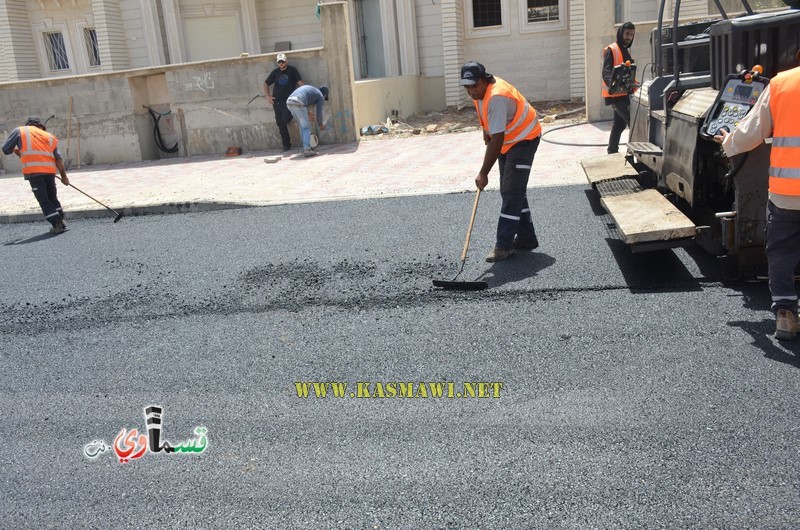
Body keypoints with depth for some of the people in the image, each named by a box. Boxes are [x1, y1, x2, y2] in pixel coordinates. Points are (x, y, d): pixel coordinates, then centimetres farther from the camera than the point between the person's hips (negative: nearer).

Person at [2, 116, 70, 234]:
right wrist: (64, 176, 13)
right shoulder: (49, 136, 19)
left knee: (43, 200, 2)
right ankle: (61, 221, 19)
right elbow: (58, 159, 11)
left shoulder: (20, 131, 12)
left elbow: (6, 149, 9)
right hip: (49, 170, 3)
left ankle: (57, 224, -3)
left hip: (33, 171, -3)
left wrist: (16, 151, 29)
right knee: (52, 198, 19)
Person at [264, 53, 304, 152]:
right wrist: (267, 96, 9)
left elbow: (299, 82, -2)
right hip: (276, 101, 3)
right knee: (280, 123, 0)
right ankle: (286, 144, 7)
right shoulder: (275, 72, 15)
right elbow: (266, 84, 22)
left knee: (285, 120, -20)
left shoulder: (292, 70, 6)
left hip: (288, 100, -3)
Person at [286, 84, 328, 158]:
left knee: (302, 125, 22)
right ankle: (306, 149, -7)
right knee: (306, 127, 4)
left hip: (289, 102, 7)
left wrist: (307, 113, 41)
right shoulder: (320, 96, 17)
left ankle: (306, 146, 27)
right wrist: (321, 125, 35)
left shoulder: (308, 88, 36)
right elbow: (319, 114, 16)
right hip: (298, 104, -7)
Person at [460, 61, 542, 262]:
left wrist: (483, 173, -33)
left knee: (512, 191, -15)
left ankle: (504, 245, -13)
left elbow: (497, 141, -35)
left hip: (524, 138, -10)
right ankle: (526, 238, 21)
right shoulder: (481, 90, -5)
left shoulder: (496, 98, -34)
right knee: (510, 191, 12)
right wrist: (486, 131, 5)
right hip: (507, 140, 10)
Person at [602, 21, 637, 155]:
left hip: (625, 94, 9)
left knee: (619, 125, 12)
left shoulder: (626, 50, 20)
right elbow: (606, 71, -20)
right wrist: (612, 83, -38)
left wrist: (632, 86, 17)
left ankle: (612, 152, 19)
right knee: (633, 122, -15)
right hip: (616, 94, -9)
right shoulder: (611, 50, -8)